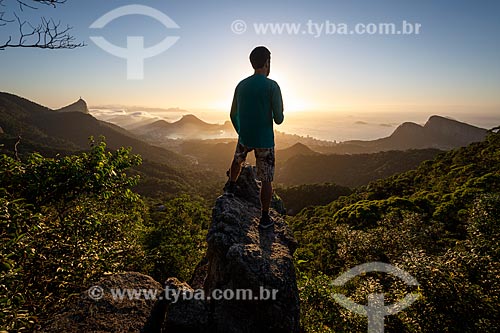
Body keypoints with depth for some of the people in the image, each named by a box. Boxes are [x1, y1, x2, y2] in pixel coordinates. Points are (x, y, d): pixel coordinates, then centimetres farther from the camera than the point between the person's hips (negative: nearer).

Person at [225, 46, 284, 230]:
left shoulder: (241, 85, 3)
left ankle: (231, 187, 52)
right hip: (265, 140, -4)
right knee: (266, 180, 4)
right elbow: (278, 119, -12)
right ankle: (265, 218, 11)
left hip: (244, 138, 5)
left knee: (237, 159, 34)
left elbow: (233, 115, 11)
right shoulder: (272, 86, -12)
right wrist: (280, 113, 12)